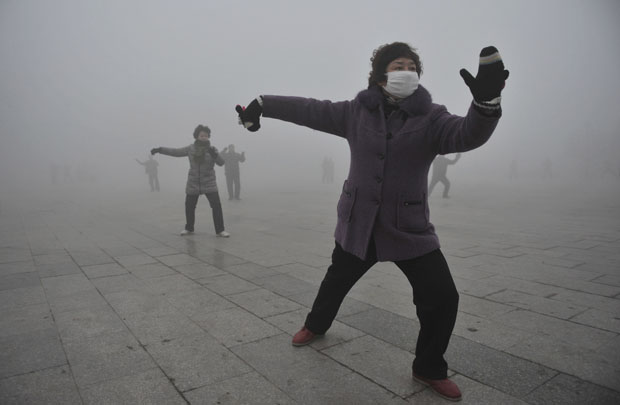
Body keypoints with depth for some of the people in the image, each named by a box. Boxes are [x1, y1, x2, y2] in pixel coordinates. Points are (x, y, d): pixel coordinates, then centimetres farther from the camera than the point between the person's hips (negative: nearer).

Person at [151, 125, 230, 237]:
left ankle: (220, 230, -4)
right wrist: (159, 149, 4)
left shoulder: (212, 149, -6)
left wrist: (214, 154, -36)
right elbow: (175, 152, 6)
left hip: (209, 184, -2)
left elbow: (221, 162, -17)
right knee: (189, 207, 11)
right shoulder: (191, 148, -1)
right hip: (193, 184, 2)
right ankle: (189, 228, 32)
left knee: (216, 205, -13)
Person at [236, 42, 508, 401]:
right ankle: (316, 324, 55)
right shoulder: (356, 112, -3)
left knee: (442, 298, -6)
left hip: (410, 229, -1)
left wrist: (486, 101, -45)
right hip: (357, 224, 1)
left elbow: (468, 134, -25)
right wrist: (262, 104, 2)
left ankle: (429, 369, 22)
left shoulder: (431, 117, -7)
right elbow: (308, 110, 2)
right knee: (336, 282, 21)